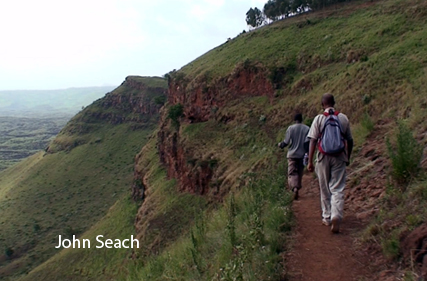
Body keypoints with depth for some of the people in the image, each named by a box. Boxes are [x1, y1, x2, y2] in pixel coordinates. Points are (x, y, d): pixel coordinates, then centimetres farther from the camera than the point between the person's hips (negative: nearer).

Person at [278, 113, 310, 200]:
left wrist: (280, 145, 15)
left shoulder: (291, 128, -4)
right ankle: (298, 187, 18)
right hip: (302, 155, 2)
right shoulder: (307, 129, 0)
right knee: (300, 173, 14)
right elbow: (307, 143, -5)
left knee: (292, 173, -2)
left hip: (292, 155, -2)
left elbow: (286, 142, -6)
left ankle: (295, 188, -23)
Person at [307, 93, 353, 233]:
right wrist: (348, 157, 22)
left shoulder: (319, 118, -4)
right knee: (338, 189, 1)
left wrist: (310, 161, -7)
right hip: (340, 157, 1)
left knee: (325, 189, 13)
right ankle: (336, 216, -17)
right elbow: (350, 140, 8)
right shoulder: (343, 118, 3)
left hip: (324, 157, -1)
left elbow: (313, 140, -10)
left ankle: (327, 217, 22)